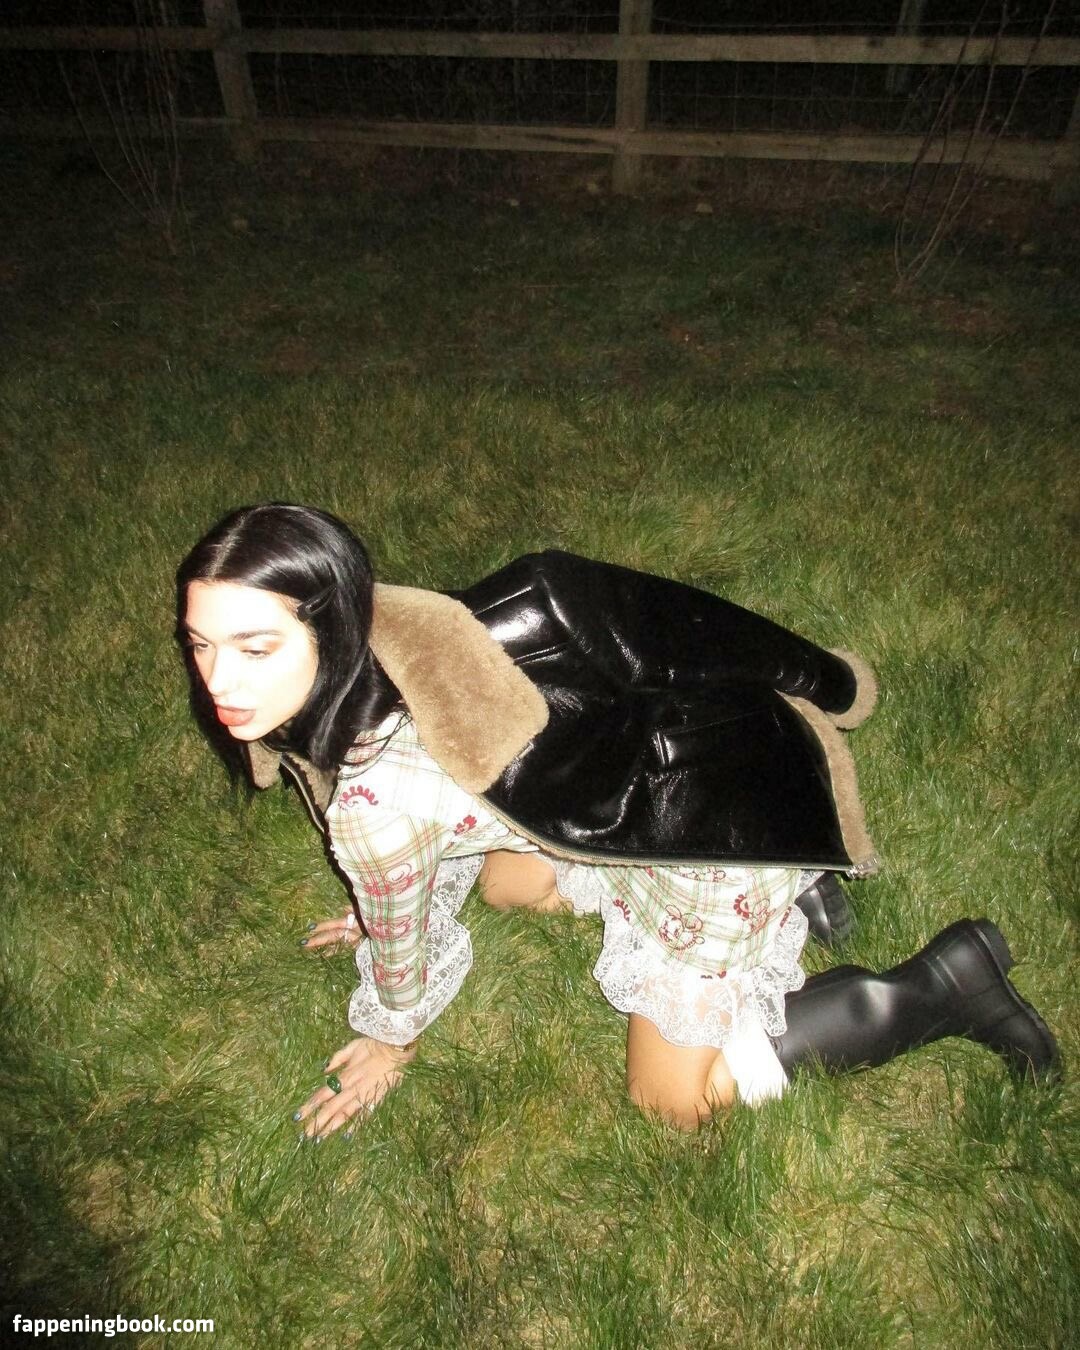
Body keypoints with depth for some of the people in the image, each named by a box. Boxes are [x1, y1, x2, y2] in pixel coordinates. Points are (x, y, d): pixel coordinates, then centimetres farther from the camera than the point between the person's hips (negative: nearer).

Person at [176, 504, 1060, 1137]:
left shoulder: (374, 805, -34)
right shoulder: (373, 640, -10)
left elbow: (401, 946, -10)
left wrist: (392, 1044, 13)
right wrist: (390, 904, 25)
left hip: (728, 819, -8)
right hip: (669, 717, 8)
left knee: (673, 1097, 9)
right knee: (501, 883, 29)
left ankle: (946, 981, 13)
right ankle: (783, 889, 25)